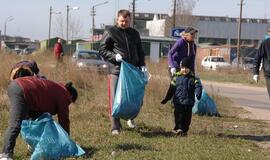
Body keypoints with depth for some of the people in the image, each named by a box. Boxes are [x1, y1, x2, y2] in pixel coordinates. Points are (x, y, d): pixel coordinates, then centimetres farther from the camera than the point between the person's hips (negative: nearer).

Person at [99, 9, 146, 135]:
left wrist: (142, 65, 7)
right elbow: (102, 50, 0)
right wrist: (114, 57, -15)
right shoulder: (110, 32, 0)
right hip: (116, 70, -4)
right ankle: (115, 127, 3)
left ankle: (130, 117, 34)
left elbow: (140, 51, 21)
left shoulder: (134, 33, 14)